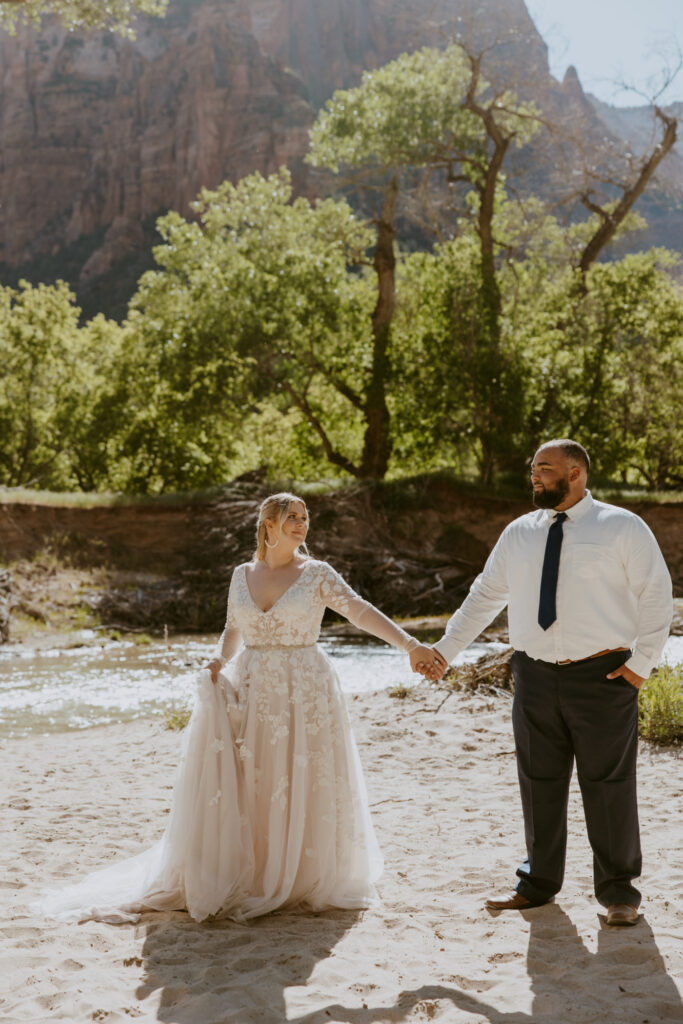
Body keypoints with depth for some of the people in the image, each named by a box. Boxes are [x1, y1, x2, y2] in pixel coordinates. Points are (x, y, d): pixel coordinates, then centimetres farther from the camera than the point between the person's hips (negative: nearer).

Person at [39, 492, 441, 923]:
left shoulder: (317, 574, -3)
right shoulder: (242, 575, 7)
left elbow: (363, 612, -13)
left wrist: (412, 645, -25)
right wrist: (220, 661, -3)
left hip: (304, 693, -3)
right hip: (249, 691, 3)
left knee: (303, 789, 2)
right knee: (239, 788, 2)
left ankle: (302, 881, 19)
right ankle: (236, 878, 17)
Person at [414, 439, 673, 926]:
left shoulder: (623, 527, -2)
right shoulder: (519, 533, 10)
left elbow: (656, 595, -2)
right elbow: (485, 596, 16)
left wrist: (642, 663, -9)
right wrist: (444, 650, 12)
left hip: (602, 675, -4)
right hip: (535, 676, 4)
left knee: (608, 785, 2)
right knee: (539, 783, 11)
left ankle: (618, 890, 17)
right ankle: (539, 883, 25)